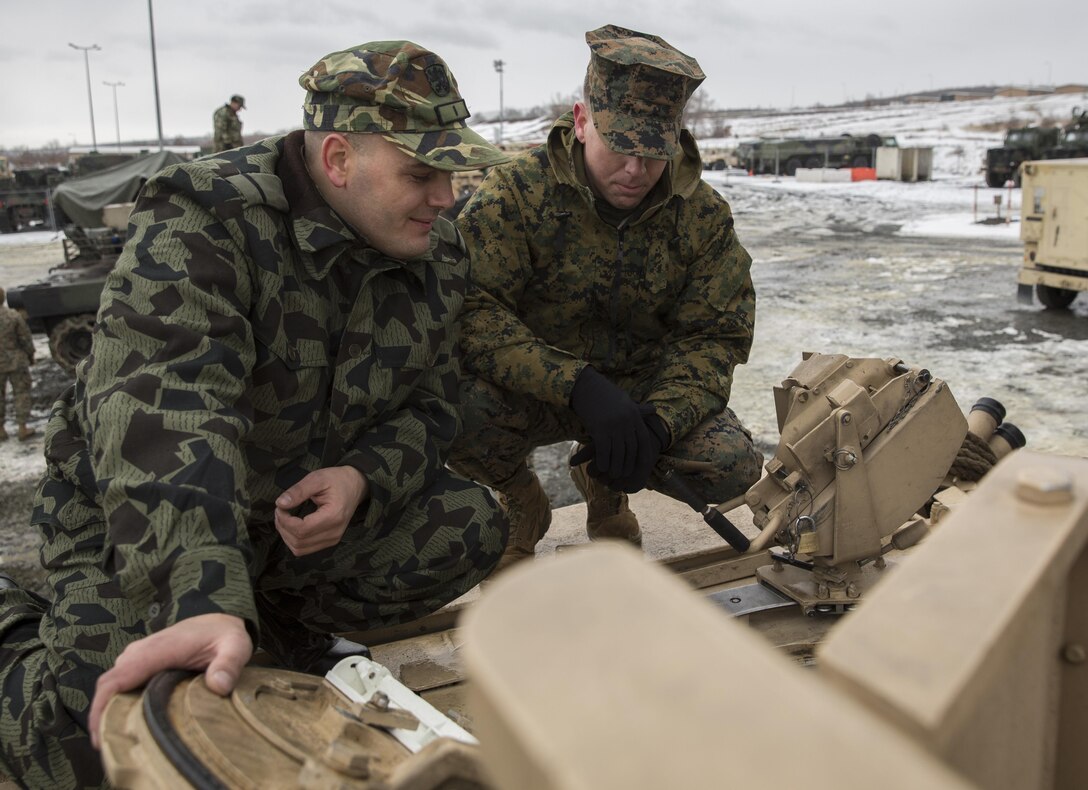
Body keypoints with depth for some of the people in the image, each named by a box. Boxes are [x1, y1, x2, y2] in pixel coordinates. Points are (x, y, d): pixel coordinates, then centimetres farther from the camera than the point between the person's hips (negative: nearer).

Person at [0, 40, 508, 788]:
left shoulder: (436, 253, -7)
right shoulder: (199, 227, -28)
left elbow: (431, 406, -1)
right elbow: (161, 421, -42)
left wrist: (364, 477, -23)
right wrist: (205, 602, -56)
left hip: (320, 498, 6)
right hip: (138, 523, -5)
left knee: (470, 525, -14)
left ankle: (287, 619, 9)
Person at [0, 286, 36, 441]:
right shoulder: (14, 316, -14)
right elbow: (26, 339, -7)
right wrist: (31, 355, 8)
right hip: (16, 361, -2)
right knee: (21, 393, 9)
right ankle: (22, 428, 10)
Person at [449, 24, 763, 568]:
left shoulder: (704, 216, -6)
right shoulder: (516, 193, -16)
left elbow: (715, 336, -6)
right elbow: (470, 311, -25)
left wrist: (658, 420, -26)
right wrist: (579, 386, -37)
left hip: (640, 388, 3)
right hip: (532, 393, -2)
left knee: (733, 467, -21)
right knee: (454, 410, -35)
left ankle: (605, 485, 14)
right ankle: (521, 503, 4)